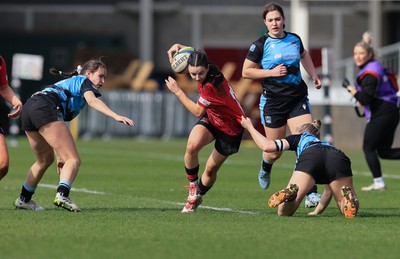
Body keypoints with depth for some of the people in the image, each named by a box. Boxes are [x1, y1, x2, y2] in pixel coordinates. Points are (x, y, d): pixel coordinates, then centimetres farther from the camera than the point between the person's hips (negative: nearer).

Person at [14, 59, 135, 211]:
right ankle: (62, 195, -35)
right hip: (45, 108, -9)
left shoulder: (68, 82, 37)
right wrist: (116, 116, -22)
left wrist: (59, 155, 32)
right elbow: (92, 100, -11)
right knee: (73, 160, -12)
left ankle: (24, 199, 35)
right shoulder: (84, 81, 14)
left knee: (45, 159, 28)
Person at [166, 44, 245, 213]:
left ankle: (198, 196, 30)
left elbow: (197, 112, -24)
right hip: (211, 118, 6)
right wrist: (178, 47, -8)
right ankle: (192, 185, -5)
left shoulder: (212, 85, -36)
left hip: (231, 127, -6)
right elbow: (193, 54, 11)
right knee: (192, 146, -24)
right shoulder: (208, 68, -14)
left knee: (211, 169, 3)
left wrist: (177, 91, -20)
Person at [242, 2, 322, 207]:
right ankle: (265, 168, 45)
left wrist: (313, 75, 21)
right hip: (273, 102, -3)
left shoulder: (294, 40, 7)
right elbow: (246, 72, -3)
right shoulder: (260, 45, -5)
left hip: (298, 99, 3)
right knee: (275, 150, 5)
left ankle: (311, 193, -14)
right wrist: (271, 72, -13)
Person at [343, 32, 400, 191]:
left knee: (368, 148, 0)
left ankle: (378, 183, 0)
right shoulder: (375, 66, 16)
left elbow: (365, 98, -23)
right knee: (384, 151, 11)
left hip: (382, 114, -10)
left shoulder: (370, 73, -16)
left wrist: (349, 88, -13)